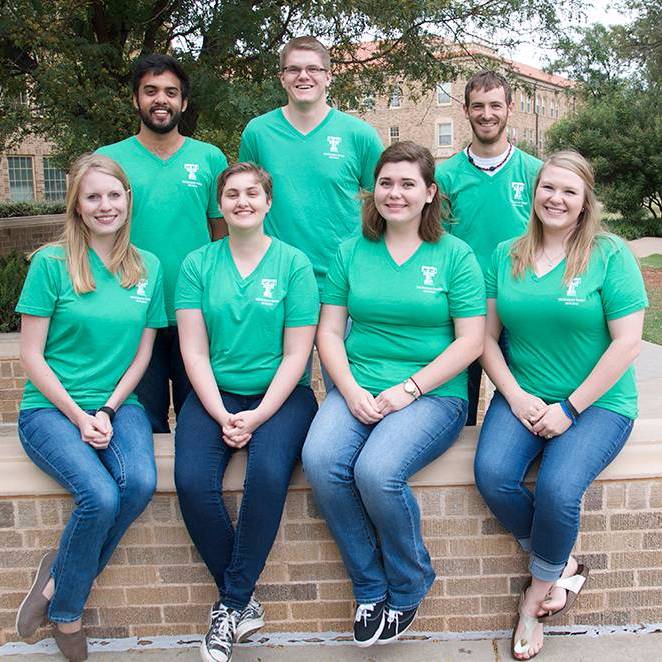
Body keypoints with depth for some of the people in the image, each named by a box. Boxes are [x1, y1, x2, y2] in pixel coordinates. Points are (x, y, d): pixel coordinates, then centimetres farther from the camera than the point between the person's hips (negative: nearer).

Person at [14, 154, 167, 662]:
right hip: (51, 407, -3)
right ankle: (65, 612, 1)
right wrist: (79, 417, -11)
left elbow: (142, 352, 8)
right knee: (100, 496, -28)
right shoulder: (51, 263, -4)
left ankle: (58, 579, -1)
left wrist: (107, 411, -6)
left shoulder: (148, 267, 6)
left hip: (118, 404, 3)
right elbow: (32, 356, -5)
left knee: (141, 481, -27)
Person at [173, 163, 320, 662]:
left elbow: (296, 354, -3)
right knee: (192, 479, -24)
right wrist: (222, 415, -11)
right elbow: (194, 350, 2)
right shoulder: (198, 265, 7)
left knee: (268, 473, -30)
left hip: (280, 395, -2)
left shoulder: (294, 264, 2)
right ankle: (244, 603, -5)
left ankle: (231, 603, -10)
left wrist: (257, 416, -13)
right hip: (214, 394, 2)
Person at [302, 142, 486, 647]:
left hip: (434, 393, -3)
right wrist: (352, 391, -8)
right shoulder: (352, 252, 11)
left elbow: (470, 341, -3)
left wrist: (409, 389, -13)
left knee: (376, 471, -30)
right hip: (358, 389, 3)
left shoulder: (455, 255, 3)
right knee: (320, 462, -26)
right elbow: (329, 331, 8)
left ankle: (409, 587, 1)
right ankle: (370, 587, -3)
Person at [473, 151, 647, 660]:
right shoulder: (506, 256, 7)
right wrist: (517, 397, -9)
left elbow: (627, 343, -8)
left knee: (558, 488, -28)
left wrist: (570, 408, -13)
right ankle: (562, 568, 3)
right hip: (523, 397, 3)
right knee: (492, 474, -24)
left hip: (598, 402, -3)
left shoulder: (610, 254, -4)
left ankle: (538, 591, 4)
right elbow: (488, 336, 6)